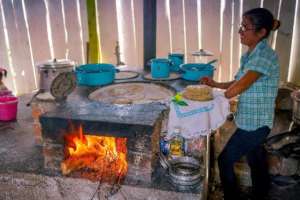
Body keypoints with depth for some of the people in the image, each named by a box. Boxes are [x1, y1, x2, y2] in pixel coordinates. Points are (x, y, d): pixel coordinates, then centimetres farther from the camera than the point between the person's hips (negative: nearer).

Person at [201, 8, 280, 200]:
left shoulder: (265, 55, -22)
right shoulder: (251, 55, 5)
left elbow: (240, 86, -23)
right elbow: (239, 83, 15)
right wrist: (216, 84, 4)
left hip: (254, 123, -8)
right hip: (252, 121, 8)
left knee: (225, 160, 2)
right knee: (255, 159, 23)